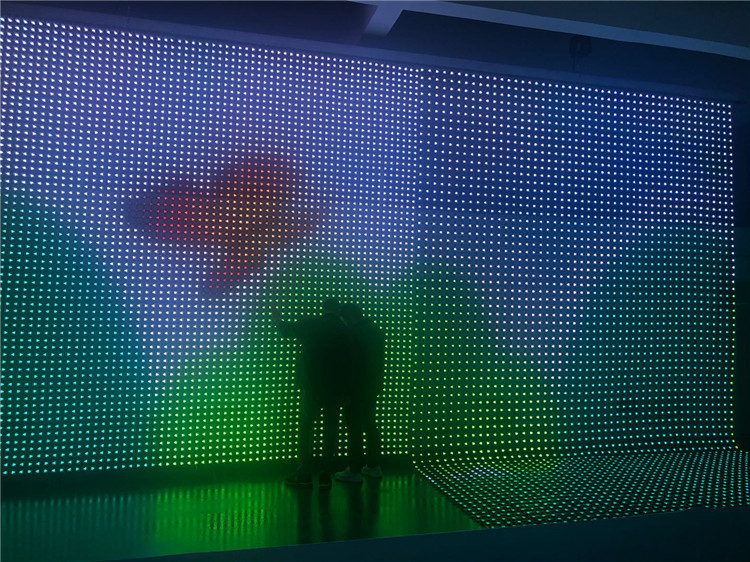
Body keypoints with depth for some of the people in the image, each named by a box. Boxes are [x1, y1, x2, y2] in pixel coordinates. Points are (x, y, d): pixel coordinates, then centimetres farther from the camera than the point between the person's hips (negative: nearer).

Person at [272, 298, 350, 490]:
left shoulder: (311, 324, -5)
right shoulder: (344, 330, -2)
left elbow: (286, 329, 12)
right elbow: (349, 361, -2)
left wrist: (277, 319, 32)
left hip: (312, 387, -2)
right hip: (336, 390, 2)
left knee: (305, 428, 8)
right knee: (330, 429, 9)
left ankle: (305, 473, 11)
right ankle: (325, 475, 11)